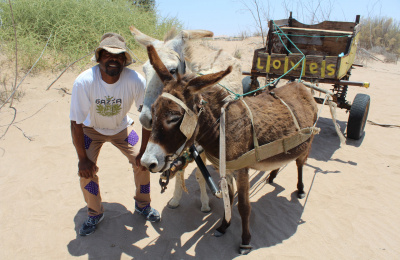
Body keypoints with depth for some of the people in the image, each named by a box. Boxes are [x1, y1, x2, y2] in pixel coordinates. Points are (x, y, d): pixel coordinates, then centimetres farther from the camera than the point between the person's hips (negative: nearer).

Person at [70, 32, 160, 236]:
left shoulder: (136, 81, -31)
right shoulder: (84, 82, -32)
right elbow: (76, 123, -23)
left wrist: (143, 152, -19)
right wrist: (83, 158, -19)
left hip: (122, 128, 1)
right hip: (91, 129, -1)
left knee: (142, 162, -8)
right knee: (86, 171, -11)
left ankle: (142, 205, 19)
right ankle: (95, 214, 16)